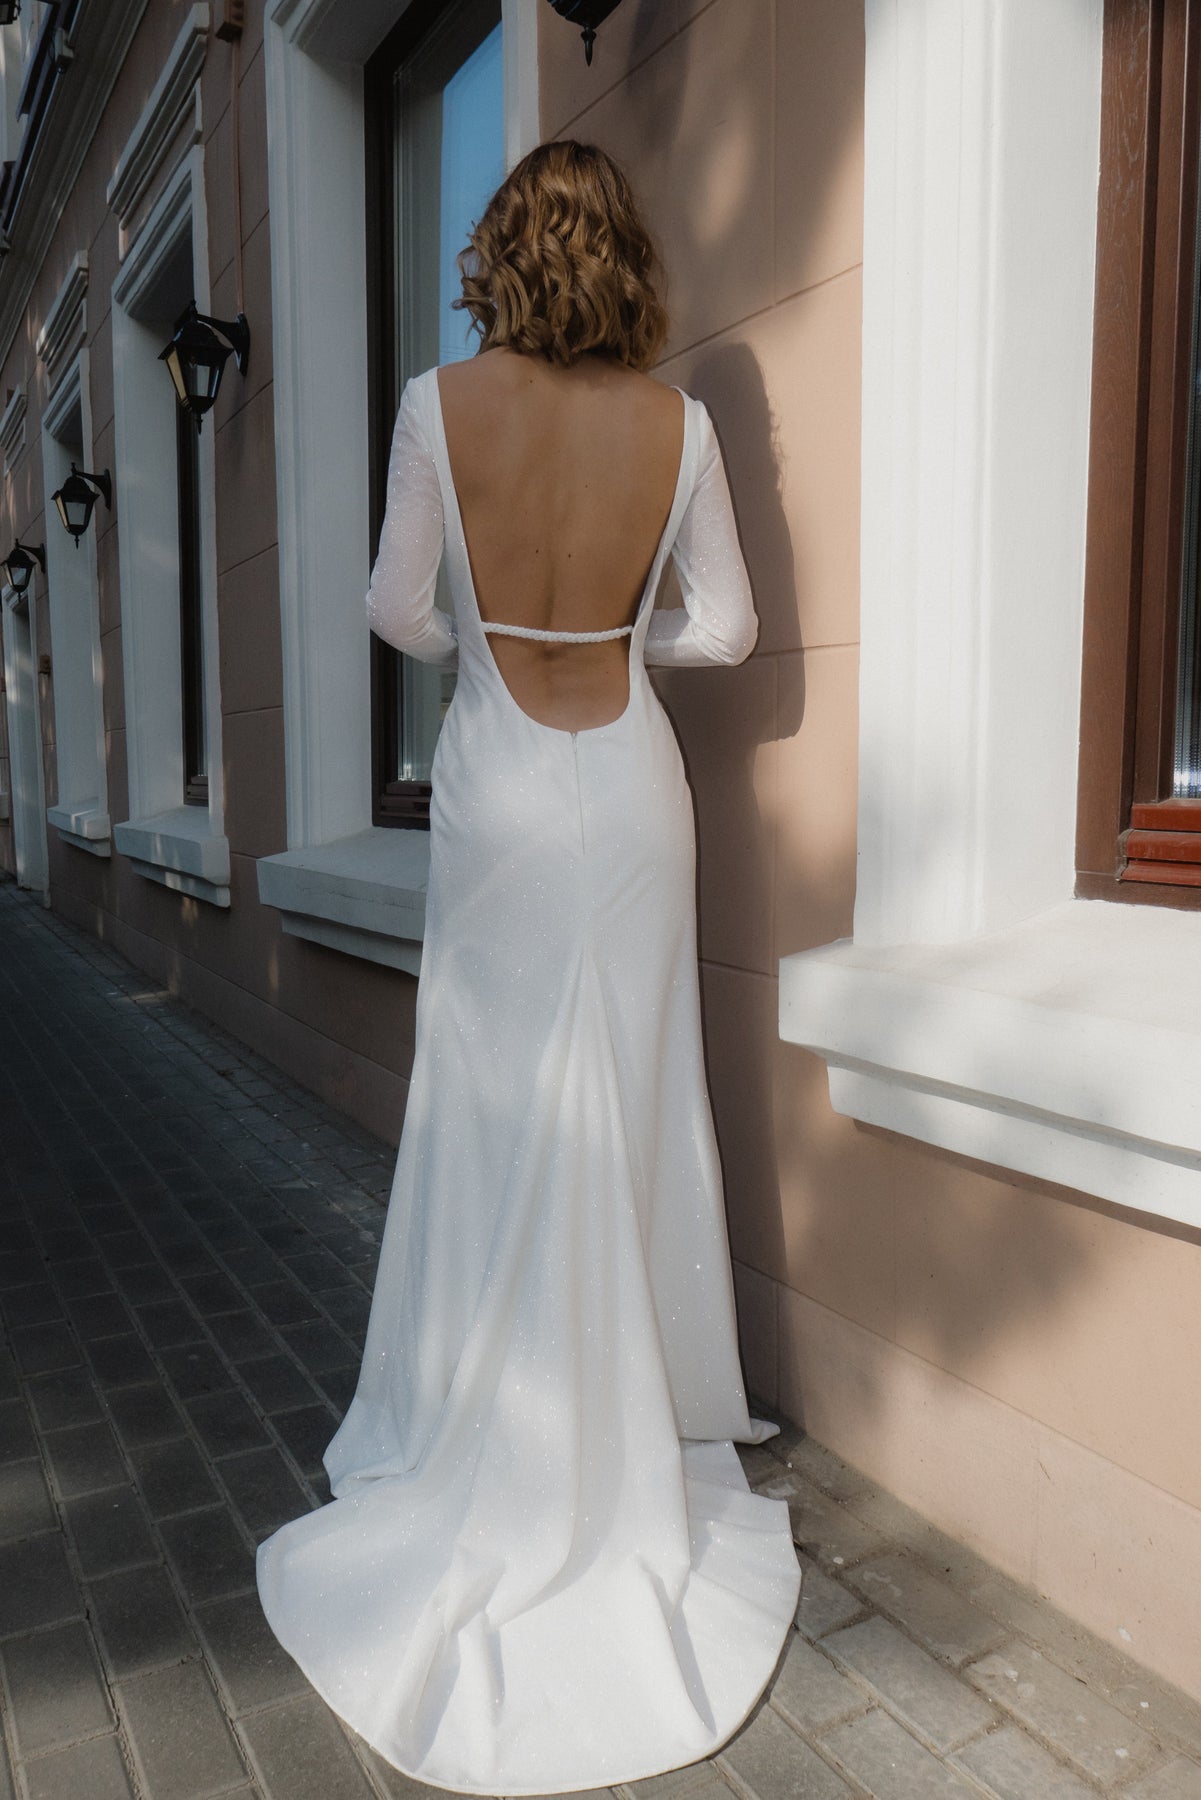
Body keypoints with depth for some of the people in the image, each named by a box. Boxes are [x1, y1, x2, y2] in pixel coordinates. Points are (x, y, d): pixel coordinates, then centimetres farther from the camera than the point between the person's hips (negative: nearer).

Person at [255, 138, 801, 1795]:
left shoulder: (442, 404, -6)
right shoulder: (679, 424, -2)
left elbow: (398, 607, 0)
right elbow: (725, 627, 2)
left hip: (499, 786, -1)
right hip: (631, 786, 2)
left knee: (493, 1107, 9)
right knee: (631, 1100, 11)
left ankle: (489, 1445, 23)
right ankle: (639, 1418, 26)